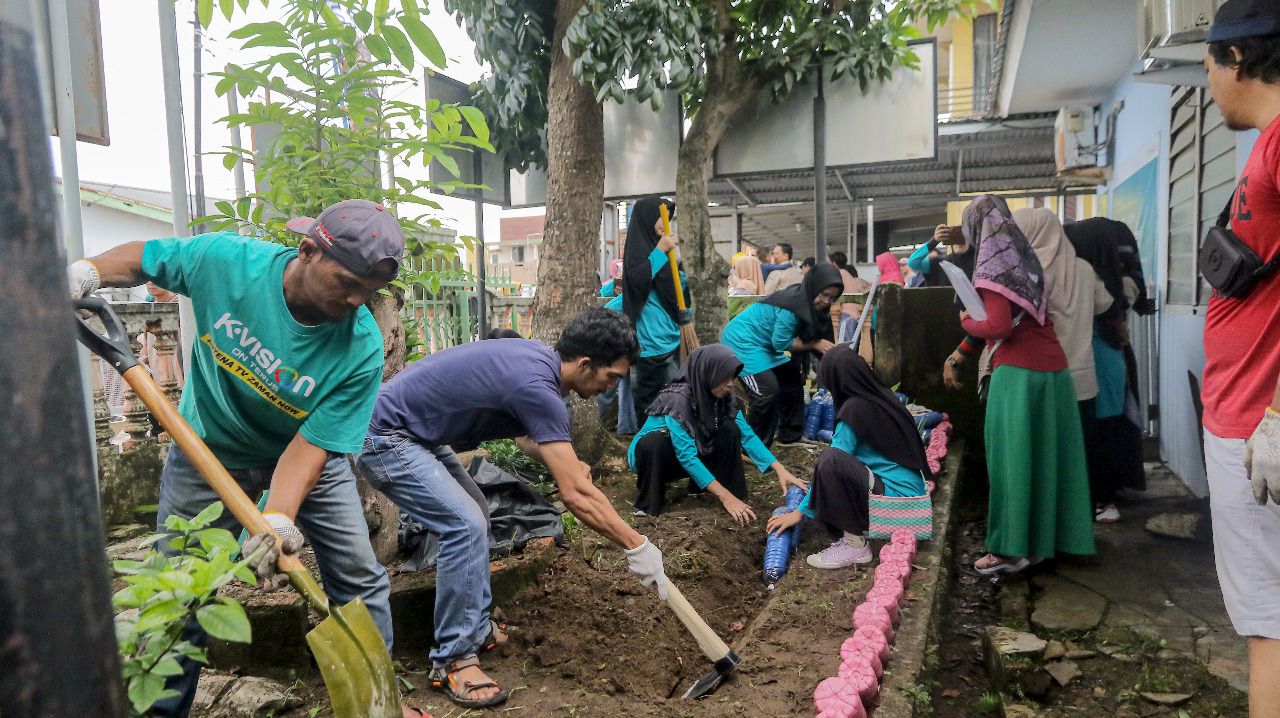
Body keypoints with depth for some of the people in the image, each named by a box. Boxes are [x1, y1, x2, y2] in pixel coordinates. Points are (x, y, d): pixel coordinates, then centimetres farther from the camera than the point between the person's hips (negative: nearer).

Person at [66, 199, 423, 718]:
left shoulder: (361, 349, -29)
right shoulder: (225, 259, -25)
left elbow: (311, 443, -26)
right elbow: (142, 258, -5)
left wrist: (278, 519, -39)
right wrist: (88, 272, -24)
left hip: (305, 458, 0)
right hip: (210, 450, 1)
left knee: (361, 580, 2)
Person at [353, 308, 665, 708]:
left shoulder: (539, 359, 1)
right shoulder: (537, 387, -28)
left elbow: (524, 431, 18)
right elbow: (576, 496, -29)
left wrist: (565, 462, -1)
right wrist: (637, 548, -22)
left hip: (416, 433, 11)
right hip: (384, 438, -11)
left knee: (474, 514, 14)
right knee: (464, 525, -17)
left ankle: (477, 628, 21)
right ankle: (452, 660, -5)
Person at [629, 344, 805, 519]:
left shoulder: (724, 397, -13)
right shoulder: (677, 399, -33)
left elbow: (747, 435, -13)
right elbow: (686, 456, -36)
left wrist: (780, 469, -26)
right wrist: (726, 497, -39)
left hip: (688, 453, 5)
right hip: (652, 453, -5)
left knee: (729, 429, -16)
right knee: (654, 441, -39)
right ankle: (649, 500, -14)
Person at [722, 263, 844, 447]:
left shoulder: (809, 302, -1)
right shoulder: (792, 305, -28)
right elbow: (780, 343, -22)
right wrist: (815, 344, -16)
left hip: (763, 343, 10)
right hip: (742, 338, -10)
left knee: (792, 379, 14)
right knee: (767, 390, -19)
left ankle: (790, 436, 26)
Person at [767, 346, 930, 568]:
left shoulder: (854, 410, -16)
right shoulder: (882, 397, 7)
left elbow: (831, 462, -13)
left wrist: (801, 511, -4)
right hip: (912, 492, 9)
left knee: (831, 460, -25)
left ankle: (855, 544, -14)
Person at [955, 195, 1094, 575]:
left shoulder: (991, 266, -9)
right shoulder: (1026, 258, 14)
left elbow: (999, 326, -18)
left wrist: (966, 320, 0)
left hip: (1018, 372, -7)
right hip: (1053, 367, 8)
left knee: (1012, 456, -1)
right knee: (1045, 454, 13)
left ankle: (1011, 549, 4)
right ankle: (1043, 537, 23)